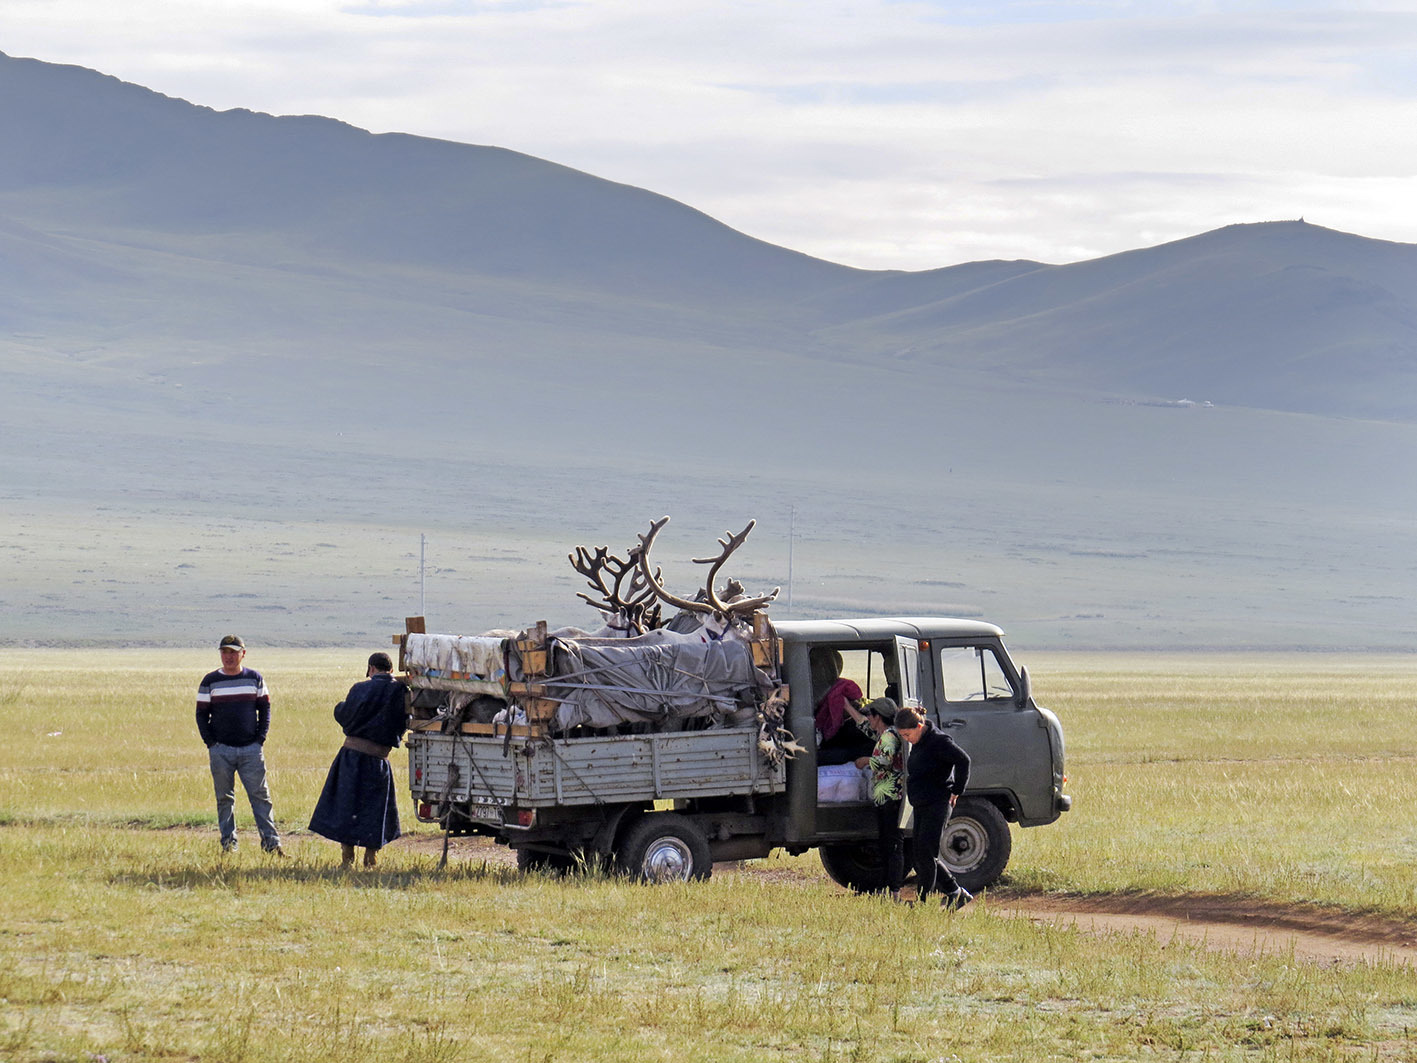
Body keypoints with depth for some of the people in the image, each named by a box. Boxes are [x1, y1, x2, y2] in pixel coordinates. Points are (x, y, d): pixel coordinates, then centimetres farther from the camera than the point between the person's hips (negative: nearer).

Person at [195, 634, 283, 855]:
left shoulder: (255, 678, 7)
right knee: (224, 799, 4)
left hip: (251, 748, 0)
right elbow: (201, 714, 6)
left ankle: (271, 842, -1)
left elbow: (265, 709, 11)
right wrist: (211, 743, -4)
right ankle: (228, 843, 11)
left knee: (260, 796, -3)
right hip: (221, 750, 0)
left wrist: (260, 739, 0)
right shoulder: (210, 681, 4)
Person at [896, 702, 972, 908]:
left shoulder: (938, 741, -16)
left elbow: (963, 760, -23)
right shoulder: (918, 743, 12)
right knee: (922, 857, 9)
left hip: (937, 805, -10)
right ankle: (956, 893, 19)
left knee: (925, 855, -10)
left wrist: (957, 791, -17)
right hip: (922, 806, 10)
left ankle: (921, 902, -7)